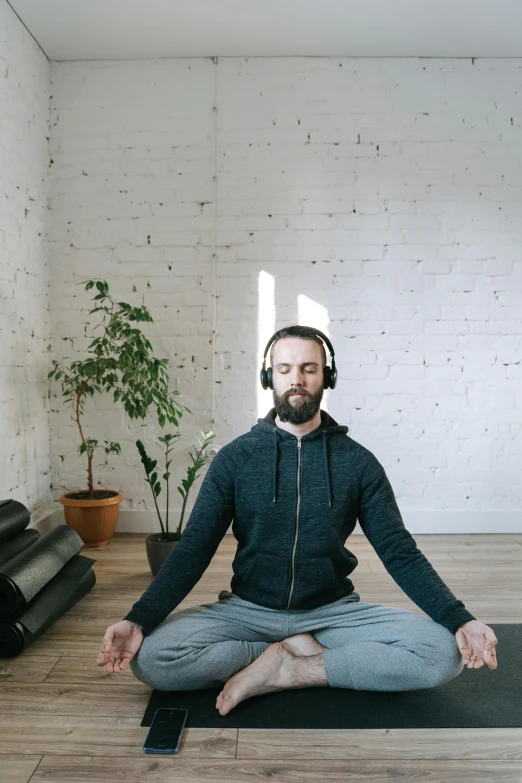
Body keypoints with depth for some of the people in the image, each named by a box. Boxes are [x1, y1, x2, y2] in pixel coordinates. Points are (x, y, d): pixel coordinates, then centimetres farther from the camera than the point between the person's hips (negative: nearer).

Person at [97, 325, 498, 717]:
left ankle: (284, 669, -14)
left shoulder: (357, 461, -2)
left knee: (443, 652, -22)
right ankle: (305, 650, -11)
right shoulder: (235, 457, -2)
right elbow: (193, 549, -4)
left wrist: (459, 620, -17)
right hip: (249, 609, 0)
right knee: (150, 656, -25)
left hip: (333, 609, 1)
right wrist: (138, 619, -19)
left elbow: (400, 553, -1)